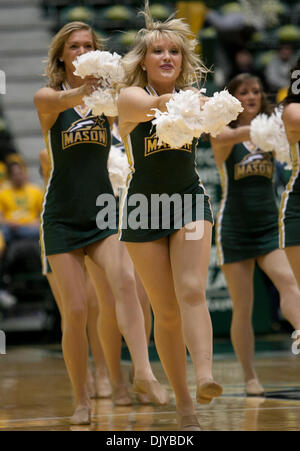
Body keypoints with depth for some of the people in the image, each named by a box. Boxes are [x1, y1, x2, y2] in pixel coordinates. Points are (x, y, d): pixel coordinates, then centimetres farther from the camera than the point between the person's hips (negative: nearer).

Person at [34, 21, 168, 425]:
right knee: (75, 311, -4)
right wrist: (85, 90, -43)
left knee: (123, 284, -24)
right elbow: (63, 99, -23)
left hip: (103, 214, 1)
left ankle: (143, 373, -33)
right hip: (62, 219, -1)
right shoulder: (46, 98, -1)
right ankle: (81, 399, 9)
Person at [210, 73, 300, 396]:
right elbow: (231, 136, -26)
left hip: (269, 226, 2)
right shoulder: (222, 136, -3)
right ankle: (250, 377, 12)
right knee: (242, 308, 1)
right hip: (235, 230, -2)